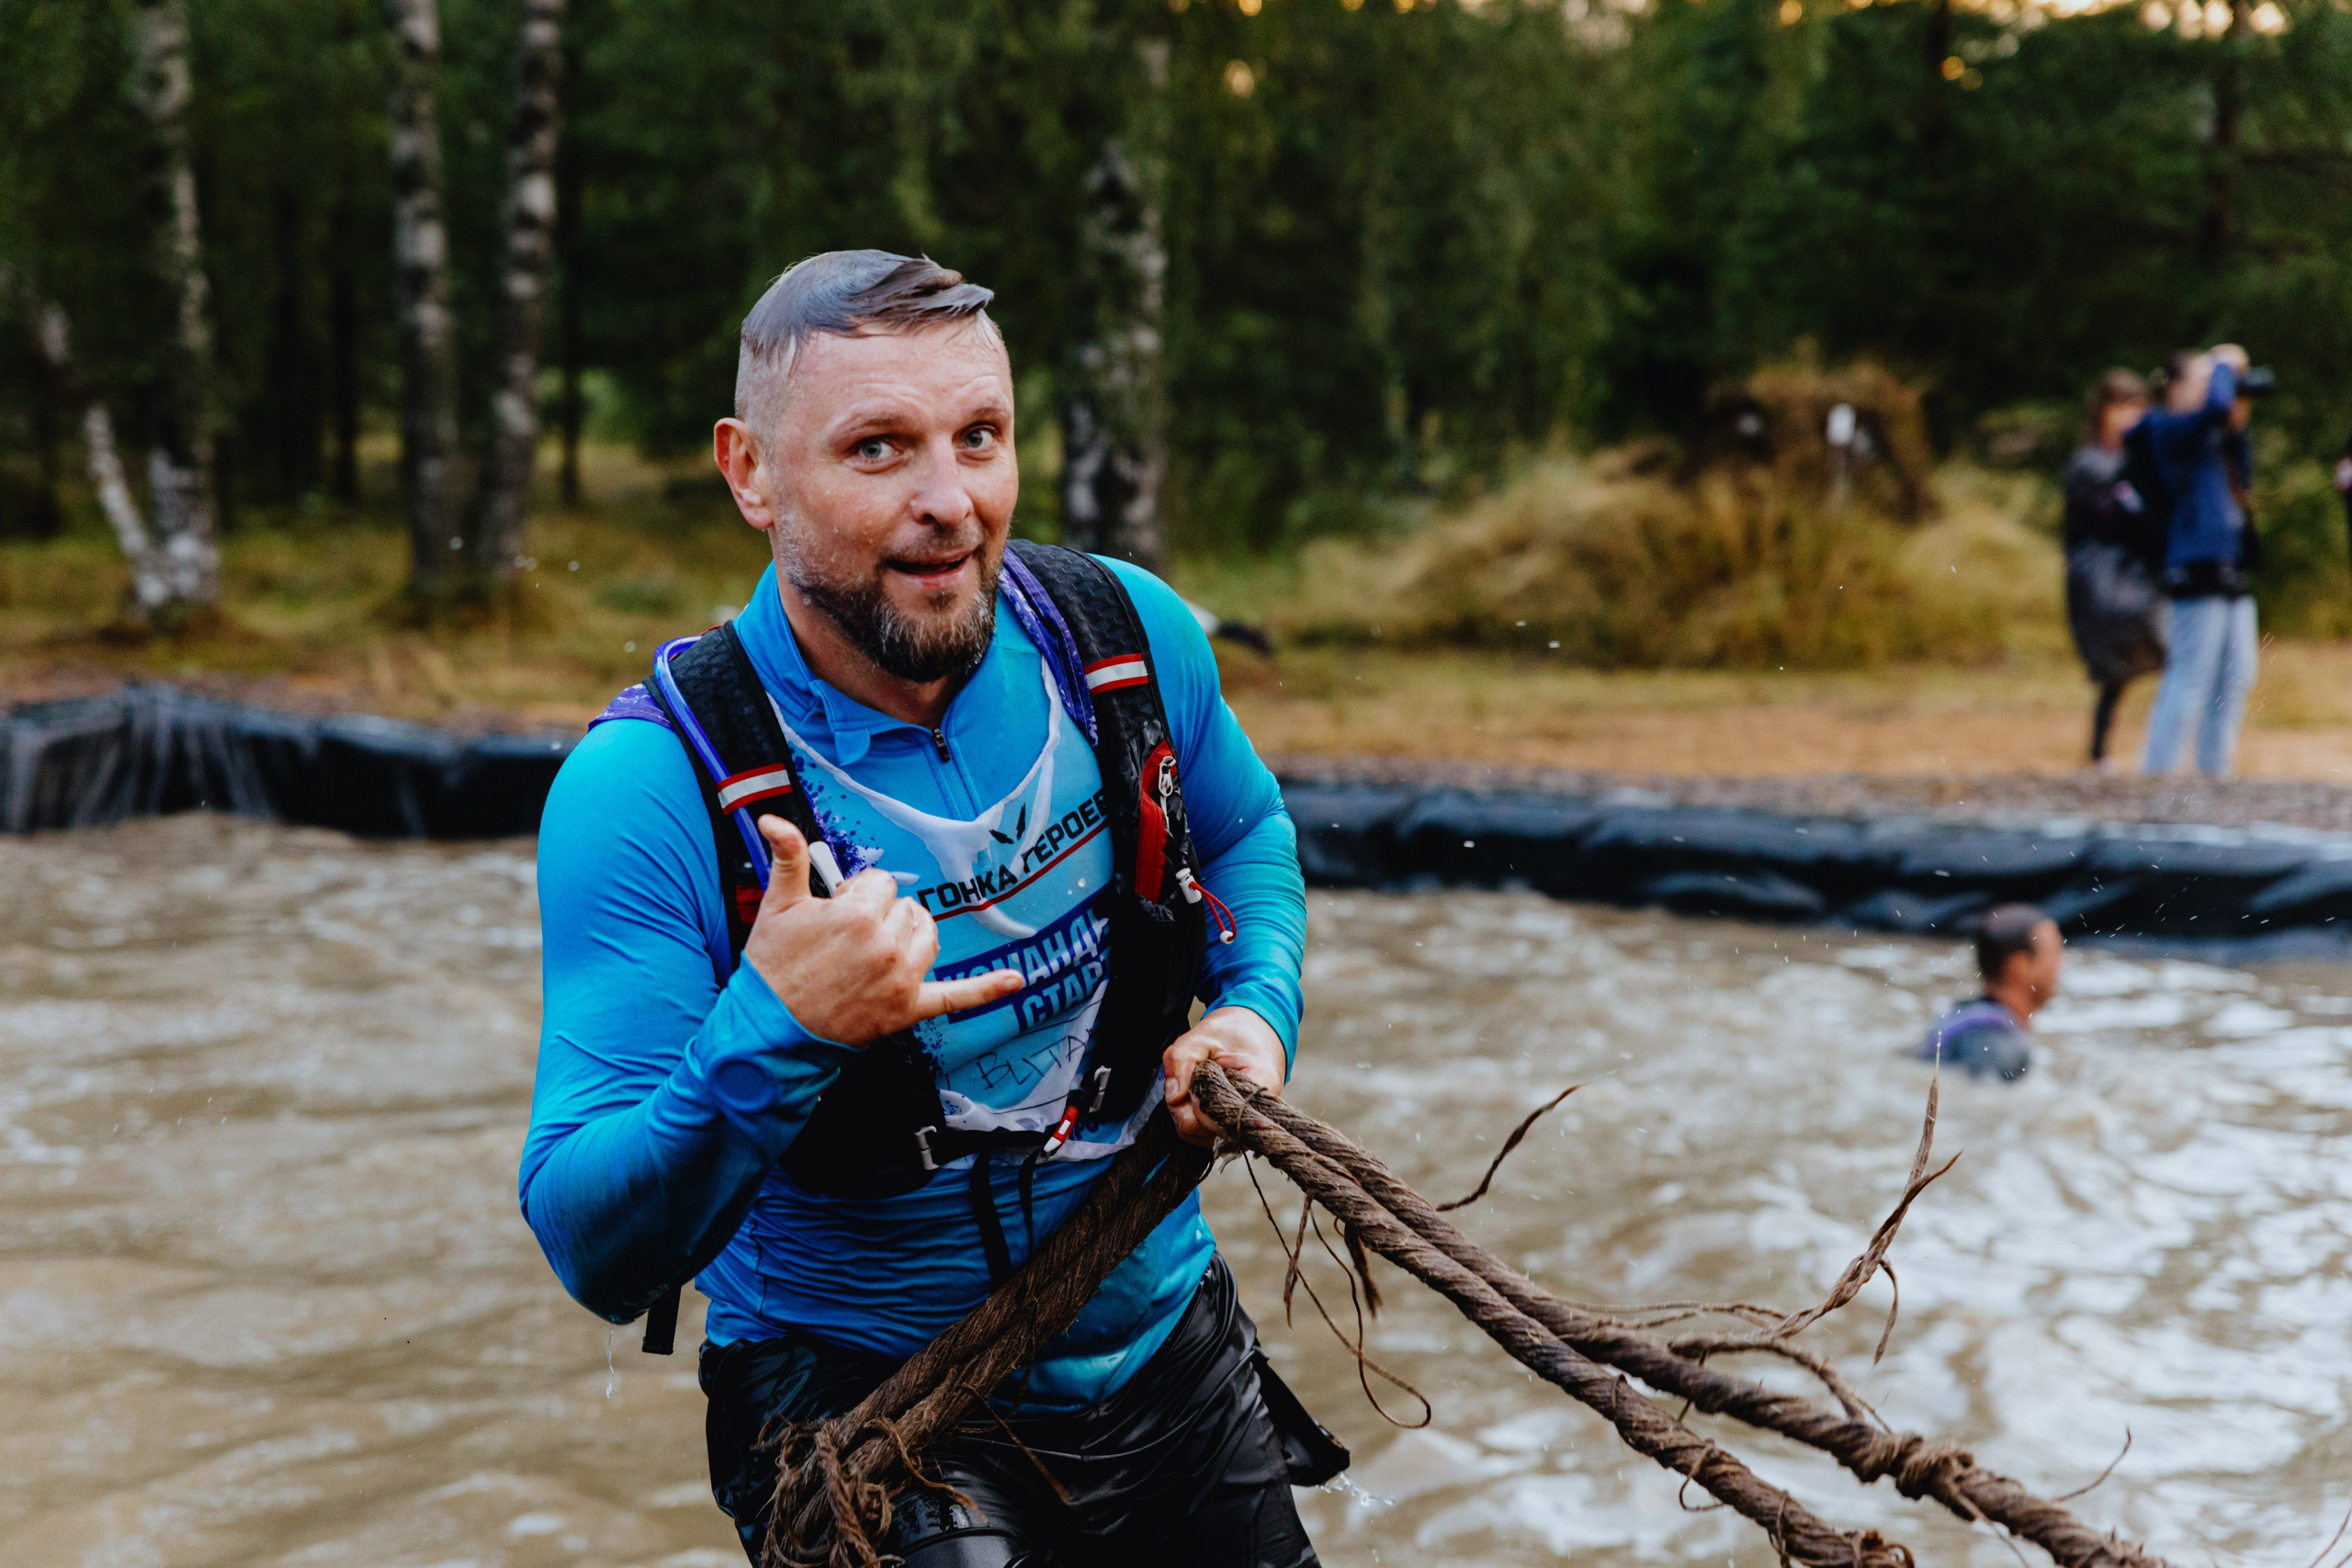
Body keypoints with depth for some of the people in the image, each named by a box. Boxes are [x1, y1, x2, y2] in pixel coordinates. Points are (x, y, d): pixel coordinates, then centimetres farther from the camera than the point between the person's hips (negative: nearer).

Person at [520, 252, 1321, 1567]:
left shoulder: (1126, 634, -9)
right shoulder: (647, 791, -22)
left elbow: (1250, 837, 14)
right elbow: (599, 1257, -23)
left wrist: (1258, 1010, -5)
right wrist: (771, 1035, -38)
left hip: (1169, 1349, 4)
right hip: (864, 1409, -4)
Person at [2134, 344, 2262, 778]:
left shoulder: (2210, 436, 20)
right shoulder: (2168, 429, -8)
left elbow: (2243, 478, 24)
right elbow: (2215, 405, -25)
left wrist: (2236, 430, 11)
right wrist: (2225, 364, -7)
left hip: (2232, 572, 10)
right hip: (2199, 567, -10)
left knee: (2235, 682, 12)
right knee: (2189, 682, -11)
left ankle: (2213, 771, 19)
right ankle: (2156, 773, -8)